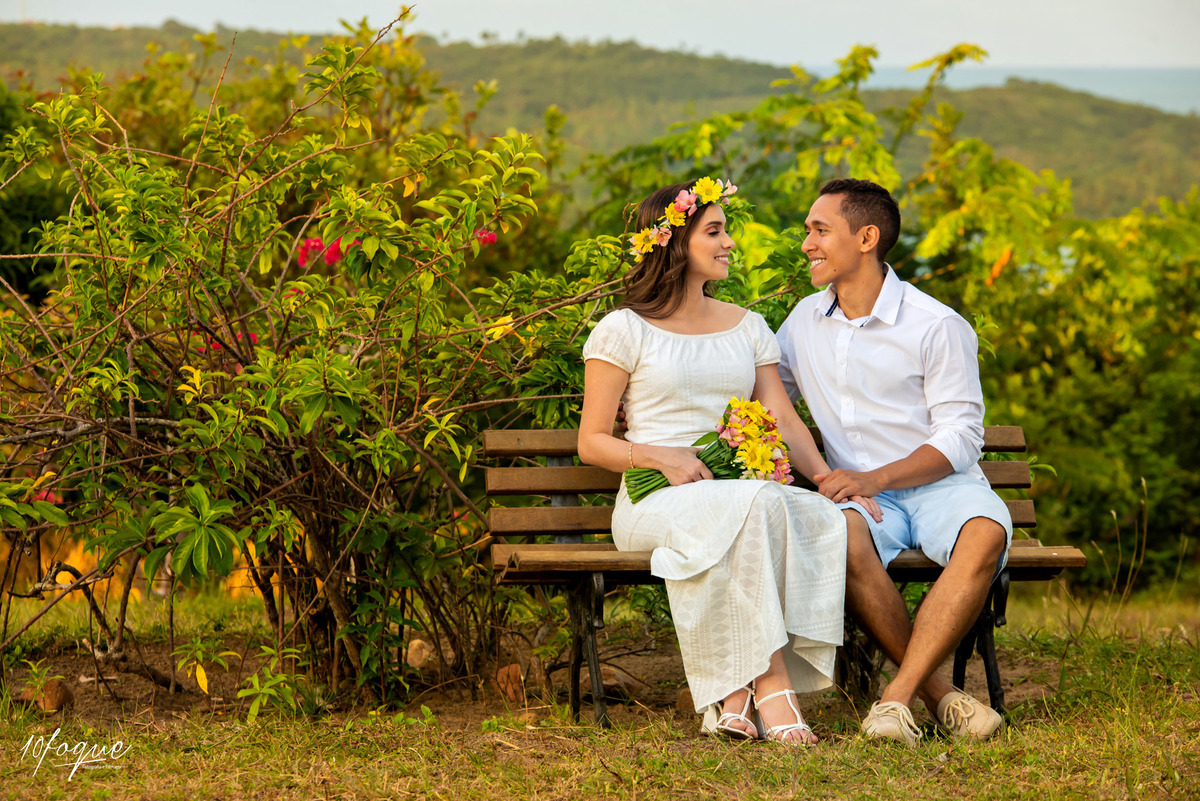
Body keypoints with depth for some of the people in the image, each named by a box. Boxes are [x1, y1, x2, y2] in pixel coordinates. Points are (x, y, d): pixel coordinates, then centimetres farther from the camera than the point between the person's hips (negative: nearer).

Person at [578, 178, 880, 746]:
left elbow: (783, 420, 10)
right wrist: (661, 456, -16)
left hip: (744, 495, 4)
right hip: (655, 502, -4)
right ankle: (770, 685, -37)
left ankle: (735, 692, -32)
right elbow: (592, 443, 3)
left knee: (826, 518, -30)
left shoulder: (748, 327, 21)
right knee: (755, 503, -37)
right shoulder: (622, 331, 5)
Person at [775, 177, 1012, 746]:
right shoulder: (804, 322, 14)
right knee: (843, 537, -36)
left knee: (985, 534, -38)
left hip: (938, 484, -2)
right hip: (859, 493, 2)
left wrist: (872, 478, -20)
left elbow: (960, 438, -7)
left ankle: (897, 697, -36)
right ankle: (936, 693, -25)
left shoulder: (937, 327, -3)